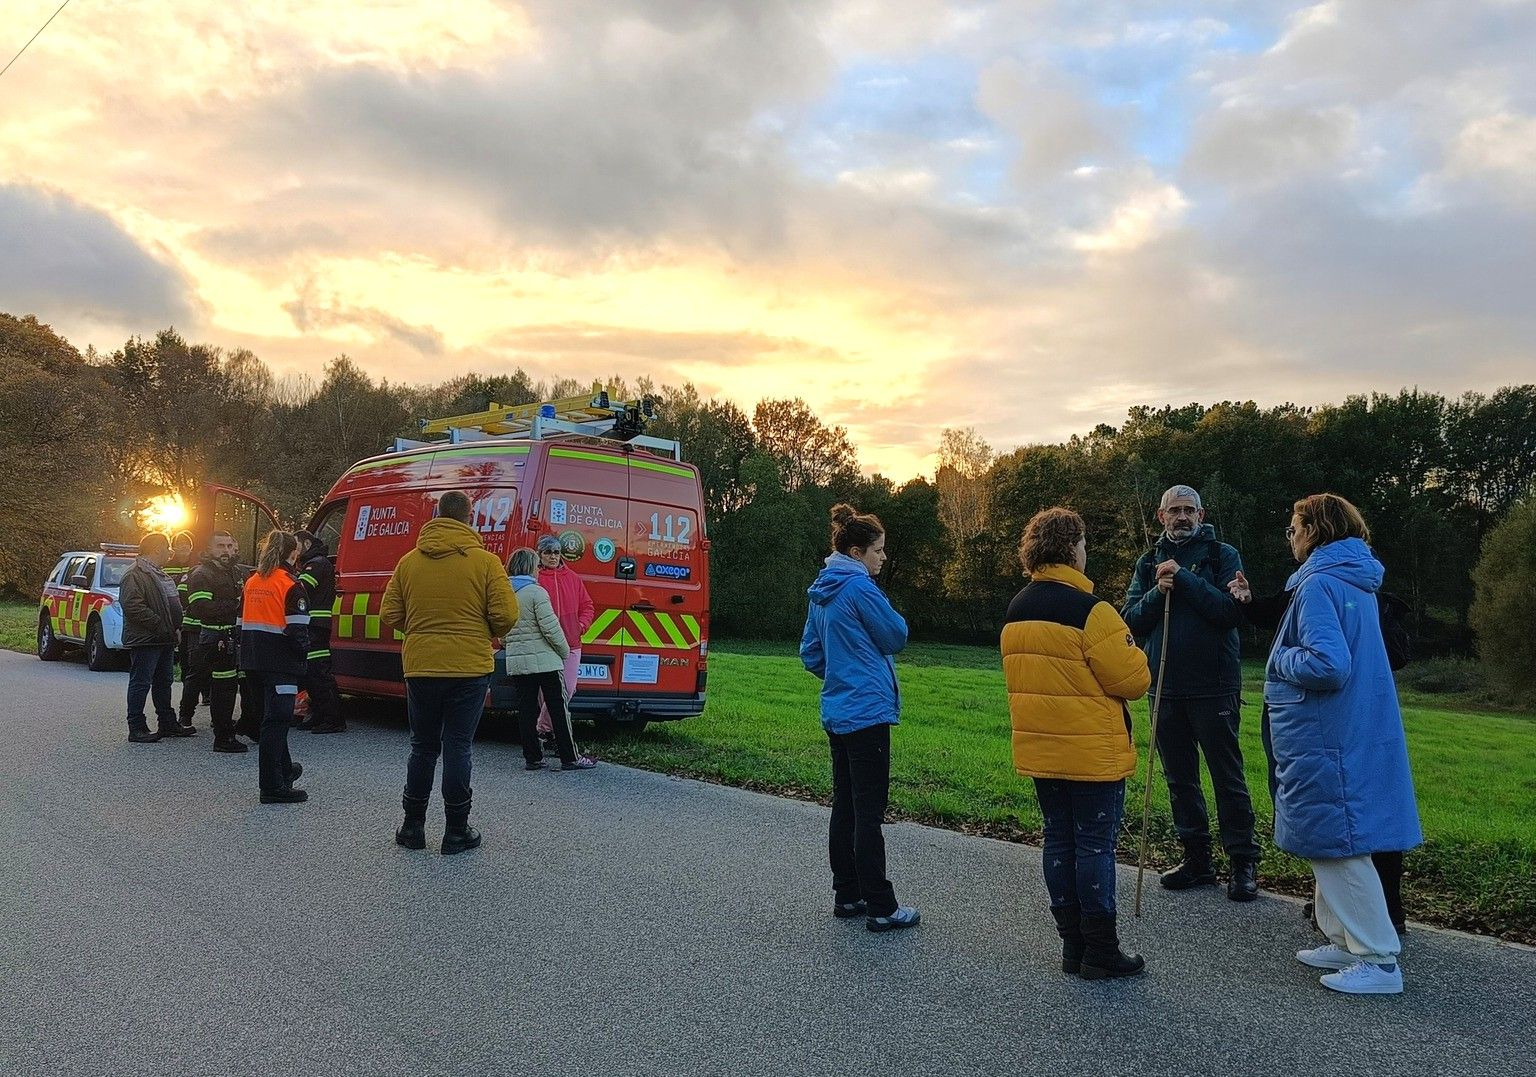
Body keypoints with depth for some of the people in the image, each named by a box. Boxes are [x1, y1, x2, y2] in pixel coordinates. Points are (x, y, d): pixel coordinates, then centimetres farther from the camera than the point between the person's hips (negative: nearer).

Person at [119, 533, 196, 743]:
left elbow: (174, 604, 26)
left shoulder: (161, 575, 20)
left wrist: (176, 628, 10)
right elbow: (133, 607, -23)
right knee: (141, 683, -4)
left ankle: (168, 723, 25)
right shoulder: (135, 575, -13)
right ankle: (137, 728, 1)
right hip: (144, 640, -10)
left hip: (166, 640, 10)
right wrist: (162, 628, -22)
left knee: (164, 682, 16)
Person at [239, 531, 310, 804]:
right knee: (276, 720, -5)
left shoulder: (251, 581, 12)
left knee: (271, 717, 19)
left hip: (253, 661, 8)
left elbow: (242, 621, 15)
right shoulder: (291, 585, -11)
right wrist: (302, 653, 0)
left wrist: (249, 650, 20)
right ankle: (273, 786, -5)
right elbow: (297, 629, -15)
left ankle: (283, 768, 35)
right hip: (280, 662, -8)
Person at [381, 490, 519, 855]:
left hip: (420, 667, 3)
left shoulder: (409, 562, 2)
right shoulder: (485, 561, -7)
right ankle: (457, 831, 9)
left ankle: (413, 826, 20)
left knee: (423, 747, 15)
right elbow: (506, 615, -12)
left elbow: (390, 615, 3)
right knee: (458, 748, 4)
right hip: (469, 668, -2)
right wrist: (486, 634, 9)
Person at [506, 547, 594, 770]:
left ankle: (532, 758, 13)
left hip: (516, 662, 6)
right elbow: (550, 627, -14)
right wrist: (565, 652, -2)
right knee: (558, 708, 1)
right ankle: (569, 758, 5)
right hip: (544, 660, -6)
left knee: (526, 709, 10)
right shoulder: (536, 592, -11)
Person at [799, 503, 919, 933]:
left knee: (845, 807, 14)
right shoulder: (860, 588, -16)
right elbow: (896, 637, -7)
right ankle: (881, 908, 2)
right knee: (869, 813, -4)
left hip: (836, 713, 9)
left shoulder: (822, 591, 12)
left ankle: (847, 896, 23)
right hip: (868, 712, -9)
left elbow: (810, 651, 17)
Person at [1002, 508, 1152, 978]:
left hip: (1039, 751, 7)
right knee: (1096, 846, 2)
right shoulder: (1090, 610, -18)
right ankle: (1101, 953, 10)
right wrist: (1132, 653, 4)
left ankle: (1072, 945, 21)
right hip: (1092, 754, -7)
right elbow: (1133, 679, -16)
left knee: (1058, 842, 13)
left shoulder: (1016, 609, 6)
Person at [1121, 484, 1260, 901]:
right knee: (1180, 778, 11)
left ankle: (1243, 862, 11)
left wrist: (1184, 579, -18)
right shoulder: (1149, 563, 12)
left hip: (1214, 686, -4)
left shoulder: (1222, 556, -1)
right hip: (1166, 687, 5)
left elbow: (1232, 611, -15)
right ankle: (1197, 860, 23)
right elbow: (1131, 619, 4)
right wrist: (1157, 593, -14)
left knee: (1228, 776, 1)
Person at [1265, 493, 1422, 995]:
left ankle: (1379, 960, 4)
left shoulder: (1318, 585, -18)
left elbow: (1327, 664, -28)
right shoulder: (1357, 582, 12)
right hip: (1358, 733, 10)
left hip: (1325, 741, -10)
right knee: (1331, 843, 17)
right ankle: (1344, 942, 25)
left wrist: (1281, 659, -10)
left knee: (1335, 846, -2)